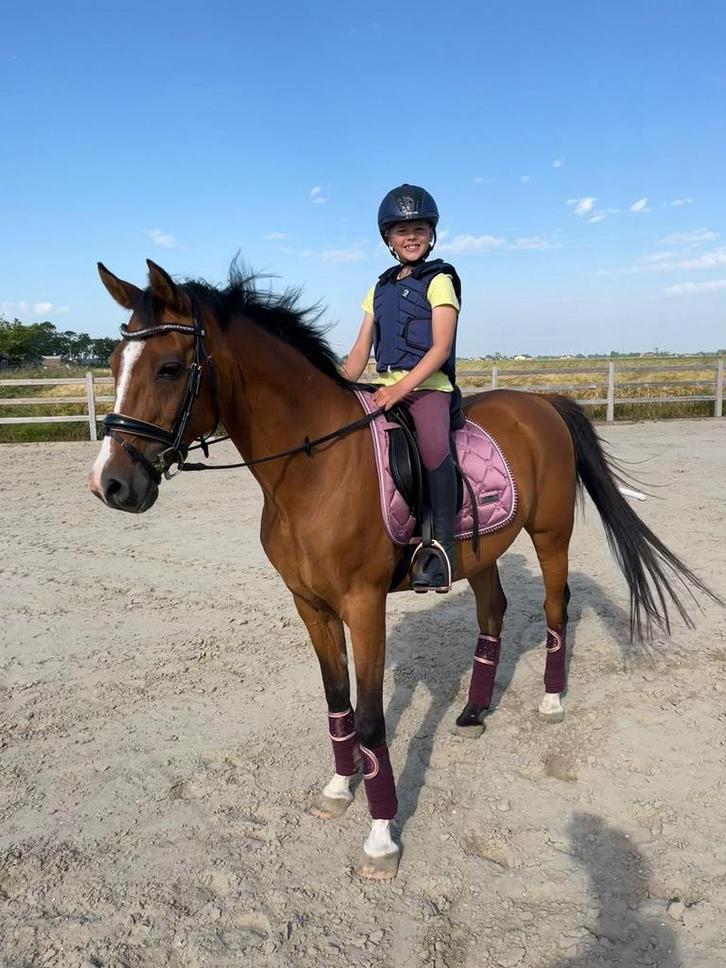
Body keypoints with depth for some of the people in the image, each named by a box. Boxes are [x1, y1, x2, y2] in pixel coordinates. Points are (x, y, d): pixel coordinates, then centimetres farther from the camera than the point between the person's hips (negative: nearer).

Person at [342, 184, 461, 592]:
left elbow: (441, 347, -11)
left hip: (428, 385, -7)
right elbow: (361, 349, 14)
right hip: (385, 388, 7)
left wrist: (401, 388, -23)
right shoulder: (380, 288, 20)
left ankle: (442, 545, -26)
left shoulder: (439, 281, 2)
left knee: (434, 446, -35)